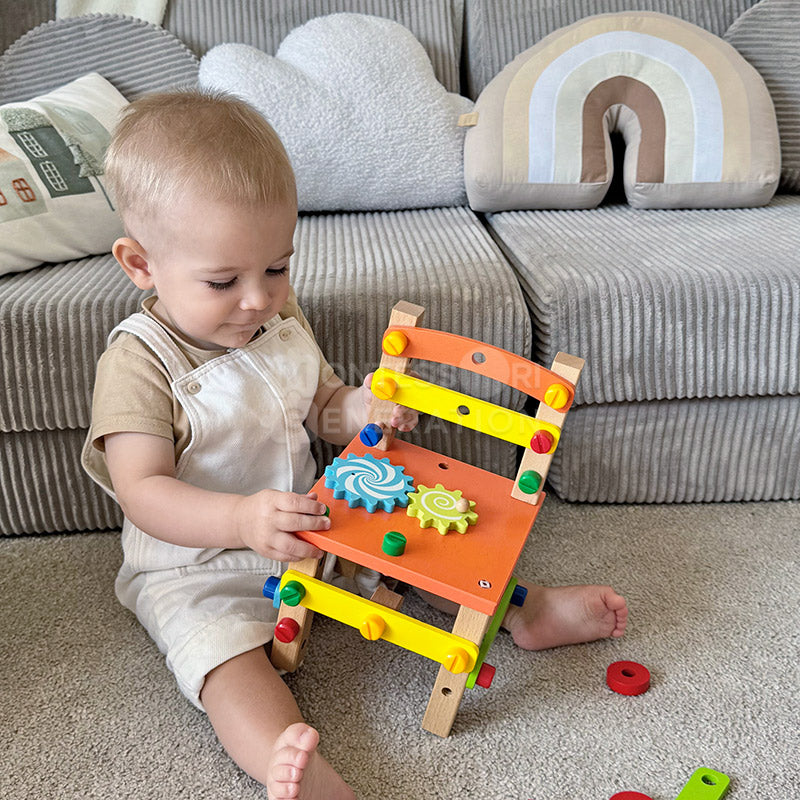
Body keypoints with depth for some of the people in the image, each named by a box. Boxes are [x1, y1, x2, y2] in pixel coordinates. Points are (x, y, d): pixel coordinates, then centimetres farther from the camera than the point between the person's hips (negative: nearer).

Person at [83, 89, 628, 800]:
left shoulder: (282, 321, 0)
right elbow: (144, 493, -27)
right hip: (196, 569, -5)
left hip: (309, 527, 6)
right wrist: (242, 520, -45)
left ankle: (522, 609, 13)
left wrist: (359, 409, -14)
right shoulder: (138, 362, -20)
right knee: (221, 647, -31)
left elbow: (321, 409, 11)